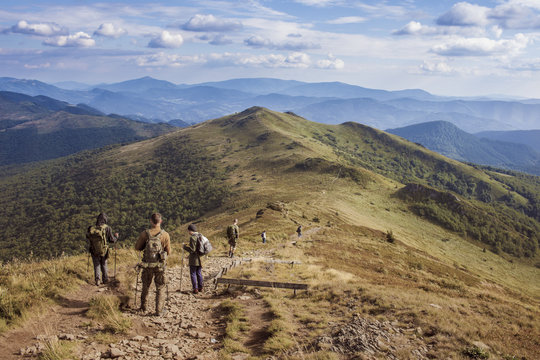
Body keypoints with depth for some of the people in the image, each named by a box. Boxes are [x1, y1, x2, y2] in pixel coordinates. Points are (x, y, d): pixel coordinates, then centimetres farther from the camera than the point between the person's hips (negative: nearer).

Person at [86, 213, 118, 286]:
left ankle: (97, 279, 2)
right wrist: (116, 236, 11)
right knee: (104, 265, 19)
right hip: (103, 251, 0)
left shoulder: (91, 229, -9)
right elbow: (112, 240, -9)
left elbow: (87, 237, 8)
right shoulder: (107, 228, -14)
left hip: (94, 251, 1)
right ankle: (105, 279, 25)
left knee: (96, 265, 14)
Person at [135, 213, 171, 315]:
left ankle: (143, 307, 33)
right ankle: (159, 310, 7)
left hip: (147, 265, 2)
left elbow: (137, 247, 0)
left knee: (145, 286, 21)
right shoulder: (165, 235, -11)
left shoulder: (145, 234, -9)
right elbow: (168, 252, -4)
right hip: (160, 266, -2)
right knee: (160, 288, 11)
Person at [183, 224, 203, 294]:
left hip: (194, 259, -8)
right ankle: (200, 287, 23)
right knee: (199, 273, 17)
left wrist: (185, 246, -6)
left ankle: (195, 289, 3)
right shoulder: (200, 236, 6)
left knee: (193, 274, 3)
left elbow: (192, 249, -22)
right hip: (200, 258, 8)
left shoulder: (192, 237, -18)